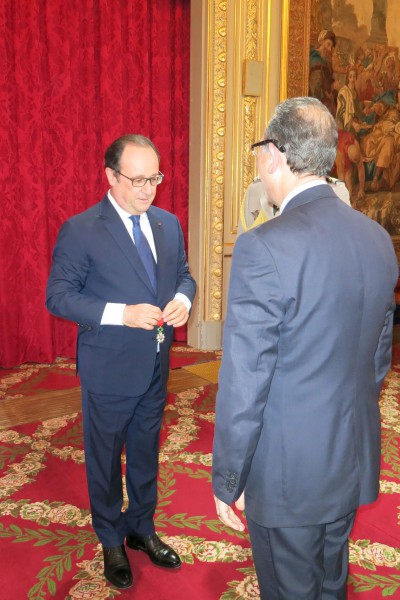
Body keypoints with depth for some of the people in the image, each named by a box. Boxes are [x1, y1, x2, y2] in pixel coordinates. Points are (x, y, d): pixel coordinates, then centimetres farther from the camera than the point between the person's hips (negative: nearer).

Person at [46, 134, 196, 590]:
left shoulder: (168, 224, 3)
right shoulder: (80, 230, -14)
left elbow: (183, 274, 14)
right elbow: (58, 296, -15)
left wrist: (182, 298, -10)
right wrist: (121, 314, -26)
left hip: (155, 367, 5)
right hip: (108, 370, -5)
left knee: (146, 454, 21)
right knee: (105, 459, 14)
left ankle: (141, 530, 44)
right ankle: (111, 542, 38)